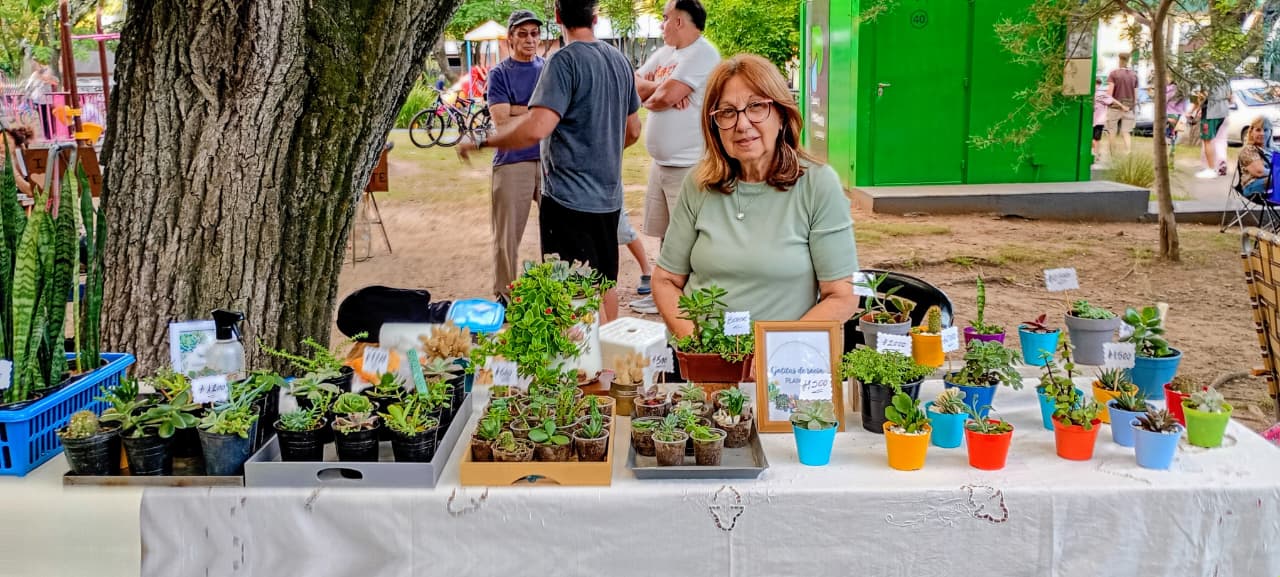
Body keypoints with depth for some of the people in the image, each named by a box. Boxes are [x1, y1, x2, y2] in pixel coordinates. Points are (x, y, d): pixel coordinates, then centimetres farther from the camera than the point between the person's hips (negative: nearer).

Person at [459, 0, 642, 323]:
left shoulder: (565, 61, -16)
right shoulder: (619, 60, 9)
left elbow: (536, 129, -26)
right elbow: (633, 131, 17)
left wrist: (481, 142, -15)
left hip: (570, 198, -8)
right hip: (608, 196, 8)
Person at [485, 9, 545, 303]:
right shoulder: (499, 74, 1)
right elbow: (502, 122, -10)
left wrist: (518, 109, -9)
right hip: (512, 162, -3)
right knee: (508, 235, 2)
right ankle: (505, 296, 14)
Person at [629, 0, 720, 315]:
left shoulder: (702, 54, -14)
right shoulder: (664, 53, 14)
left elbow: (666, 97, -22)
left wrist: (650, 95, 0)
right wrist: (660, 88, -9)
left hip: (689, 164, -9)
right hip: (661, 162, 9)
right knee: (666, 233, 18)